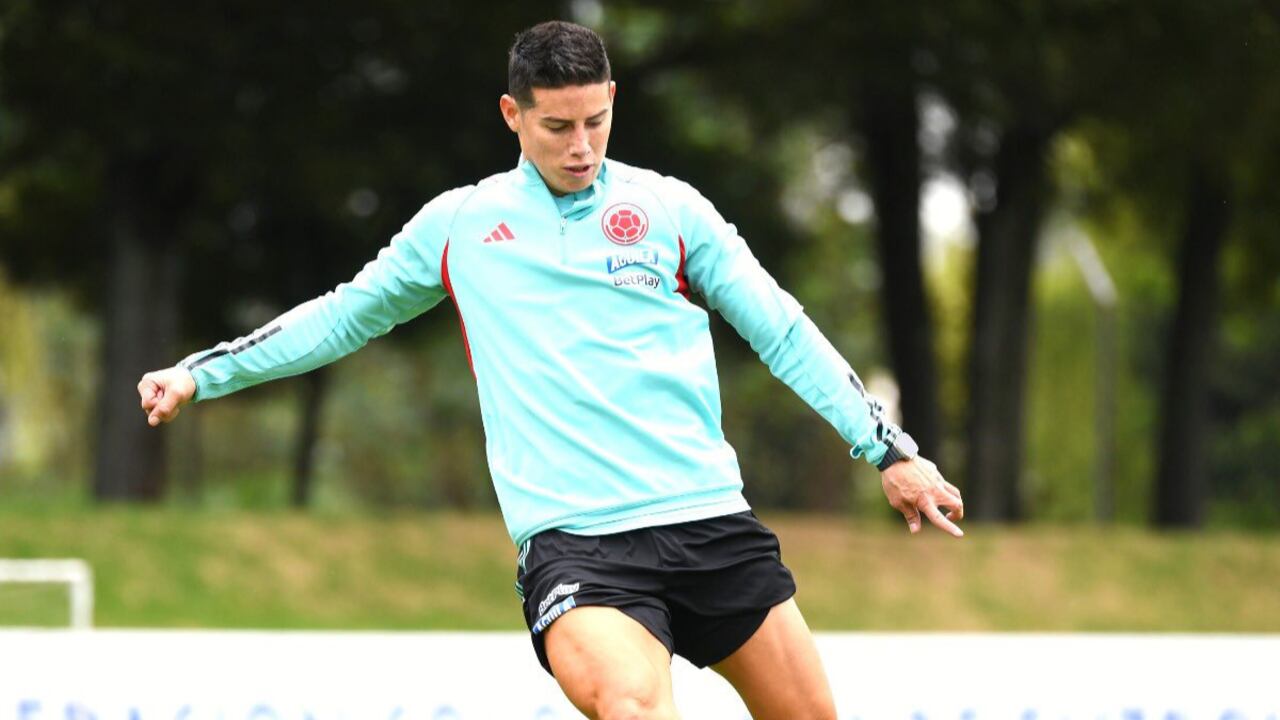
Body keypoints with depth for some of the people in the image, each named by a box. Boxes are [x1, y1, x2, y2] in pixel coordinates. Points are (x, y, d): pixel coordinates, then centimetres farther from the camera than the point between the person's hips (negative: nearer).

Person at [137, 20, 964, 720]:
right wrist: (201, 373, 23)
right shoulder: (456, 226, 11)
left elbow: (784, 334, 11)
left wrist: (890, 451, 6)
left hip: (708, 520, 2)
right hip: (571, 541, -2)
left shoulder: (670, 209, 9)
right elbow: (341, 317, 25)